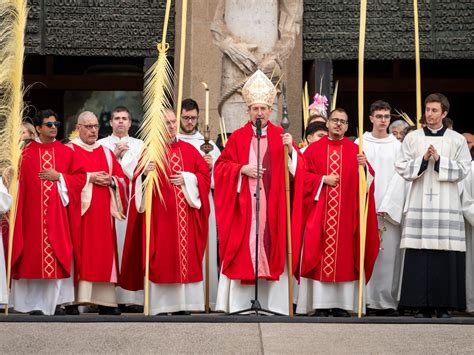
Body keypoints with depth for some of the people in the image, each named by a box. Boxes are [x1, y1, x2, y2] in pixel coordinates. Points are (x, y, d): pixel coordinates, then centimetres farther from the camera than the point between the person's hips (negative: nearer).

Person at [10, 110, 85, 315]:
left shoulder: (66, 152, 8)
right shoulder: (26, 152, 4)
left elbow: (80, 177, 5)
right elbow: (19, 183, 2)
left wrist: (59, 176, -7)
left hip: (57, 213, 1)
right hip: (33, 213, -1)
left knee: (57, 257, 0)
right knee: (34, 256, -1)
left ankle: (55, 301, 6)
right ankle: (35, 303, 4)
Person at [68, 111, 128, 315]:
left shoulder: (107, 153, 18)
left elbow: (123, 179, 14)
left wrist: (111, 181, -6)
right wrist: (89, 178, -15)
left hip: (102, 213, 4)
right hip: (78, 212, -4)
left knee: (103, 254, 1)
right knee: (80, 253, -10)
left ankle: (106, 302, 1)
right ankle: (74, 300, -9)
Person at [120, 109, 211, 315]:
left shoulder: (189, 150, 12)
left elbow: (205, 175, 8)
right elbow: (137, 180, -2)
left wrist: (187, 179, -7)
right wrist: (145, 173, -22)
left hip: (185, 216, 3)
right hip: (159, 215, -3)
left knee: (186, 256, 1)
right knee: (161, 258, -4)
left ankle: (182, 305, 7)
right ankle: (160, 306, -1)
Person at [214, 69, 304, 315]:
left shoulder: (281, 137, 7)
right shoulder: (238, 137, 6)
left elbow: (298, 169, 0)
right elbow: (221, 166, 5)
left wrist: (290, 150, -17)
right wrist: (242, 169, -10)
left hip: (272, 205, 0)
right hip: (244, 205, 0)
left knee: (272, 244, -1)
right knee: (243, 247, -2)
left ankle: (272, 300, 4)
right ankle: (240, 302, 2)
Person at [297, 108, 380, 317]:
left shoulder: (355, 150, 8)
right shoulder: (314, 149, 7)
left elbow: (367, 180, 2)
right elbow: (303, 176, 2)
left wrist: (363, 167, -17)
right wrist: (323, 179, -9)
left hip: (345, 214, 1)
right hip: (319, 213, -1)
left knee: (344, 254, 0)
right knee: (321, 253, -3)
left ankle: (341, 304, 5)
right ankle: (320, 305, 0)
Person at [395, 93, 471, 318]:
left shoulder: (457, 140, 8)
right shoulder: (412, 138, 11)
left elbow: (463, 169, 2)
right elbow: (402, 168, 6)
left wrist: (439, 160, -9)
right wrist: (423, 160, -8)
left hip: (447, 205, -1)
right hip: (419, 204, 1)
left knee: (446, 255, -5)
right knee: (419, 256, -4)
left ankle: (444, 305, 2)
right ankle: (421, 305, 0)